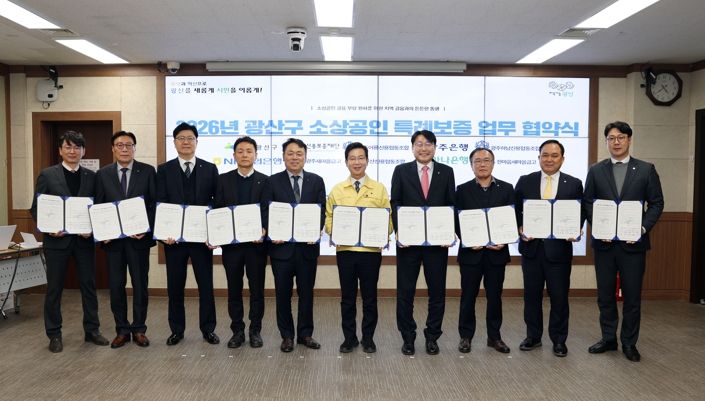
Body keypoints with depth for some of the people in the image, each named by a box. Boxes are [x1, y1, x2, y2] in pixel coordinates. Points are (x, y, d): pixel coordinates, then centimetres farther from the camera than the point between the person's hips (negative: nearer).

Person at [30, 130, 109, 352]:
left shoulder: (91, 176, 6)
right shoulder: (47, 175, 1)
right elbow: (36, 208, 0)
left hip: (84, 239, 2)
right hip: (57, 239, -1)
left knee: (89, 286, 8)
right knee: (54, 288, 7)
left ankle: (92, 330, 20)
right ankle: (54, 335, 19)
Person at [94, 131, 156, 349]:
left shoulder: (148, 171, 1)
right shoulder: (102, 174, 6)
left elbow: (155, 203, -2)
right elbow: (98, 207, 7)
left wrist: (146, 228, -14)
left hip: (139, 237, -1)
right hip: (113, 238, 2)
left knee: (140, 285, 5)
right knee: (116, 286, 7)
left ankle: (139, 329, 18)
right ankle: (122, 330, 20)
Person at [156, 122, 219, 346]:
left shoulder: (210, 169, 5)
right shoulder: (164, 170, 5)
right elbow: (159, 204, 0)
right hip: (174, 236, 1)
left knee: (206, 285, 6)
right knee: (175, 286, 9)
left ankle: (208, 329, 19)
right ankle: (177, 330, 23)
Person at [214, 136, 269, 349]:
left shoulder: (265, 181, 3)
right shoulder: (223, 180, 6)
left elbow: (267, 211, -3)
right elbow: (217, 210, 3)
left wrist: (263, 230, -21)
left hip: (256, 242, -1)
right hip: (231, 242, 1)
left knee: (257, 288, 6)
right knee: (234, 289, 9)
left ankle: (255, 330, 18)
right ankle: (237, 330, 20)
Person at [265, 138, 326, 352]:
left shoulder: (316, 181, 6)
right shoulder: (273, 181, 2)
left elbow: (322, 211, 2)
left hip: (307, 245, 1)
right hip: (282, 245, -1)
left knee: (306, 292, 10)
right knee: (283, 293, 7)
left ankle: (305, 333, 23)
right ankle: (287, 335, 21)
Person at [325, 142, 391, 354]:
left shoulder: (379, 189, 3)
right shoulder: (337, 190, 6)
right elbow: (329, 219, 7)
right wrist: (335, 232, -12)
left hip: (371, 250, -1)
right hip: (345, 250, 1)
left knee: (369, 297, 8)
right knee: (347, 297, 9)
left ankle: (368, 338, 22)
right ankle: (349, 337, 22)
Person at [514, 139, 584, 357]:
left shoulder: (574, 184, 3)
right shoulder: (525, 181, 4)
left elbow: (580, 214, 4)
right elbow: (515, 210, 4)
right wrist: (520, 228, -12)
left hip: (559, 248, -1)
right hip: (531, 246, 1)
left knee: (559, 296, 6)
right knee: (532, 295, 11)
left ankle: (559, 339, 21)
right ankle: (533, 336, 25)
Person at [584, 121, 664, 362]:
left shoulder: (646, 170, 2)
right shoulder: (596, 171, 5)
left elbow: (656, 203, 2)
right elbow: (588, 203, 5)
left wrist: (643, 228, -12)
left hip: (633, 243, -1)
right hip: (604, 242, 1)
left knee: (632, 295, 6)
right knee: (605, 294, 10)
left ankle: (629, 343, 20)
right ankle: (608, 339, 24)